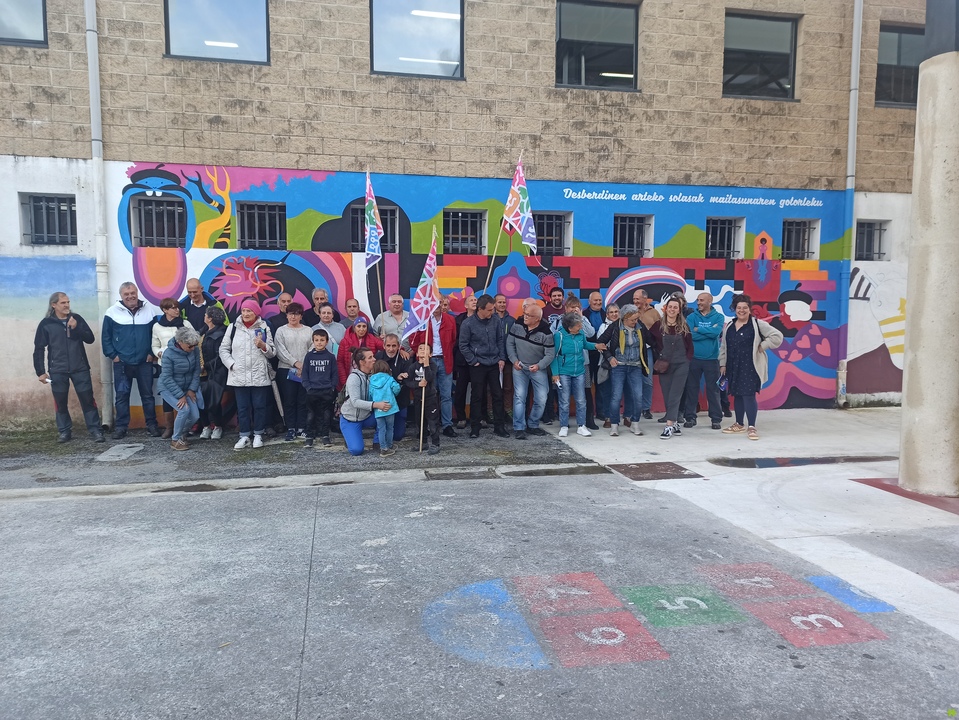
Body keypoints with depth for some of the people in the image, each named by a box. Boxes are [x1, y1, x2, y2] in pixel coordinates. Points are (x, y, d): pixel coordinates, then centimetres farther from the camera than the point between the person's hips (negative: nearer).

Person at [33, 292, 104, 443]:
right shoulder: (46, 324, 0)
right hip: (57, 371, 0)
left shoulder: (77, 319, 4)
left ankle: (95, 430, 3)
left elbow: (90, 339, 1)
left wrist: (76, 328, -15)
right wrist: (40, 372, -3)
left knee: (87, 399, -1)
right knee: (60, 402, 7)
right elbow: (39, 349, 1)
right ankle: (64, 431, 19)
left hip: (80, 369, 0)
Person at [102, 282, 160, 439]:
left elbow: (156, 334, 7)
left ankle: (152, 425, 14)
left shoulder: (149, 311, 4)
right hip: (121, 363, -1)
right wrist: (113, 355, -4)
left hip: (144, 362, 1)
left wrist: (152, 353, 0)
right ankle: (120, 427, 12)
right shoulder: (112, 312, -1)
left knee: (147, 395, 7)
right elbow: (106, 337, 2)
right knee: (121, 396, 4)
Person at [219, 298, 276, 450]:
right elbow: (223, 349, 8)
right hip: (239, 376, 1)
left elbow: (272, 352, 3)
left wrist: (262, 345, -17)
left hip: (259, 376, -1)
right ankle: (244, 436, 13)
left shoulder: (264, 328, 5)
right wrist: (232, 364, -5)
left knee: (259, 406, 4)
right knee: (242, 407, 5)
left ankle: (258, 434, 16)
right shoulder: (233, 328, 7)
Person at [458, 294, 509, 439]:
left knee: (498, 395, 6)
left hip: (494, 364, 3)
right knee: (477, 396, 5)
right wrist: (473, 361, -8)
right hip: (478, 365, -3)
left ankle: (499, 426, 15)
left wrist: (502, 358, 2)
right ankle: (474, 427, 15)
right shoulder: (468, 323, -9)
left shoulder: (496, 322, 0)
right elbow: (463, 345, -6)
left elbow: (501, 340, 9)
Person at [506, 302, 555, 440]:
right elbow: (509, 343, 2)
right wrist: (514, 360, -7)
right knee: (519, 397, -6)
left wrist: (539, 366, -24)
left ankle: (532, 425, 20)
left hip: (538, 369, -1)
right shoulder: (517, 325, -9)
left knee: (541, 399, 1)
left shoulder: (545, 332, -19)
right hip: (519, 368, 1)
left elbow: (550, 354, -13)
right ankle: (519, 428, 0)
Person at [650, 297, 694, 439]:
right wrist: (658, 358, 0)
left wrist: (687, 360, -1)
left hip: (681, 365, -1)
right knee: (667, 396, 3)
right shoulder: (658, 325, 0)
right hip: (664, 366, 1)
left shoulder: (684, 326, 3)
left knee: (674, 395, -8)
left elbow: (690, 346, 9)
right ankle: (675, 423, 15)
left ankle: (669, 426, -14)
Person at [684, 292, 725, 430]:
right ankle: (690, 417, 15)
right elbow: (690, 335, -13)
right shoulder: (692, 316, 2)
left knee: (713, 389, 4)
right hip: (694, 358, 1)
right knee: (691, 388, 6)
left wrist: (698, 329, -9)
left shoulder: (718, 317, 1)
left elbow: (716, 332, -17)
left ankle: (716, 418, 13)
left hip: (711, 359, -1)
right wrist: (709, 332, -12)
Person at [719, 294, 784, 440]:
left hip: (750, 367, -5)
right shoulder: (728, 326, 11)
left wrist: (762, 346, -10)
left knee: (749, 395, -10)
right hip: (733, 367, 6)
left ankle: (751, 427, -3)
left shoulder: (757, 324, -5)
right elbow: (723, 346, 16)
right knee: (737, 395, 13)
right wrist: (722, 363, 12)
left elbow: (777, 336, -7)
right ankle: (739, 424, 26)